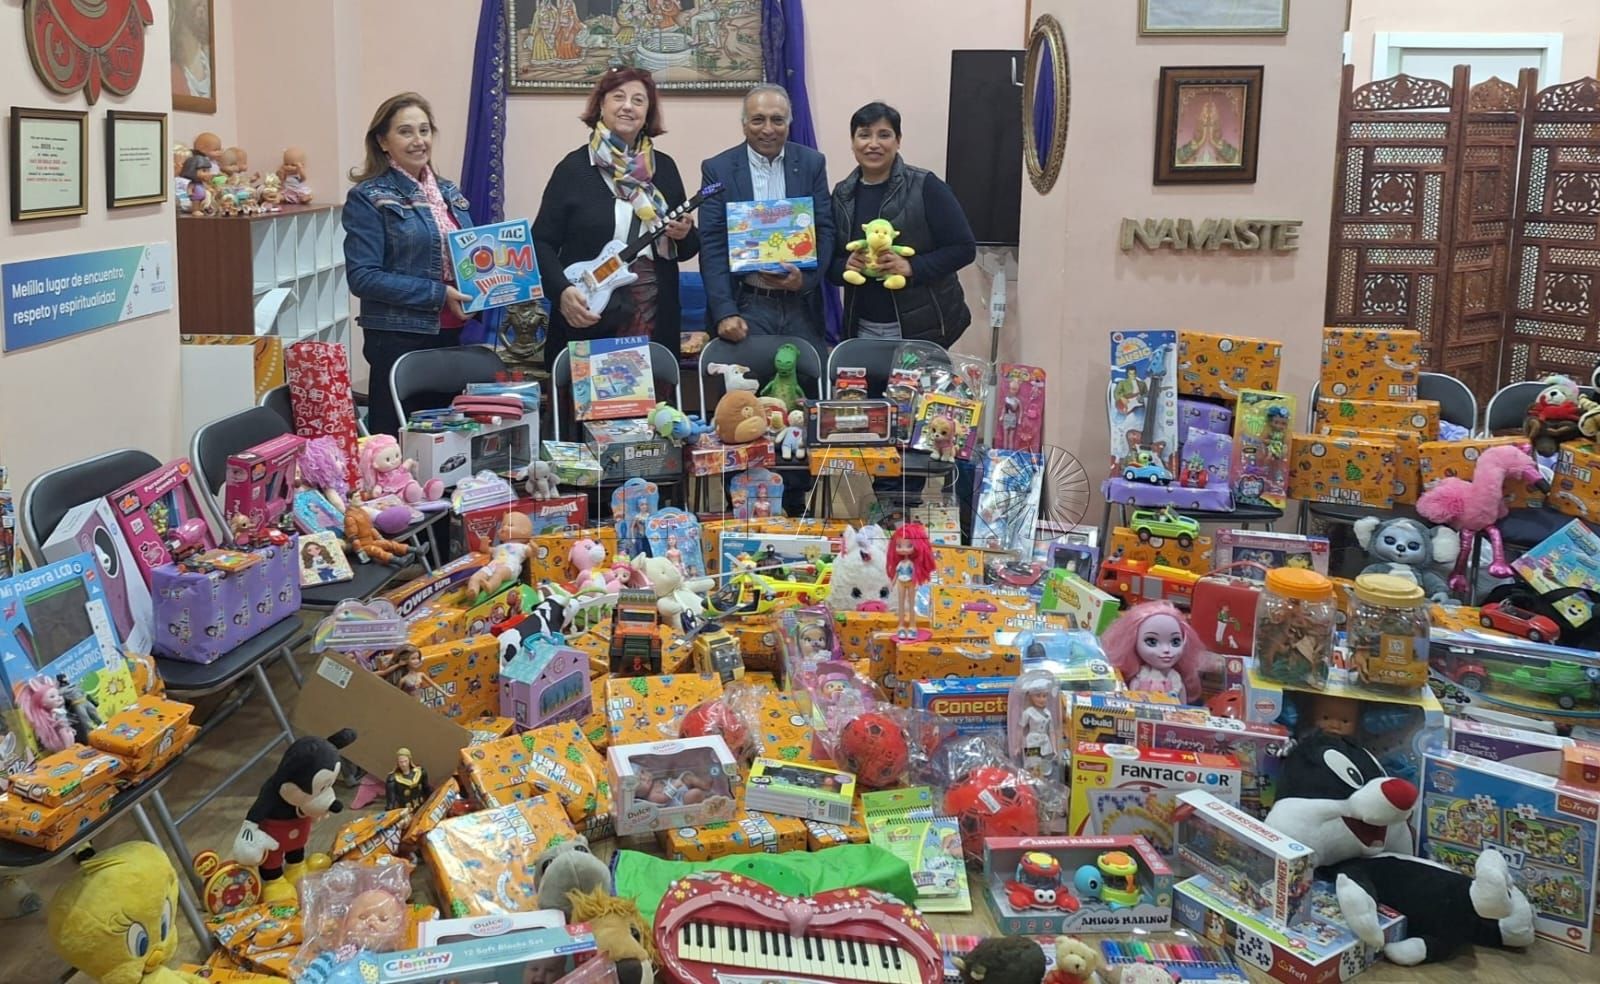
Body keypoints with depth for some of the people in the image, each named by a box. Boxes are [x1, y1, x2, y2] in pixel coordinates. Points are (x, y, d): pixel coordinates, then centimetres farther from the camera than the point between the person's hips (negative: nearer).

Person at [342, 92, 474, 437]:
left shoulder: (449, 193, 13)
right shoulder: (368, 198, -6)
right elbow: (362, 277, -15)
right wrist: (438, 295, -20)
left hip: (453, 335, 6)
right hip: (400, 341, -6)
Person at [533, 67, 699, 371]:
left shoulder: (664, 167, 10)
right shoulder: (574, 167, -1)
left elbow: (688, 249, 16)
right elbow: (542, 242, -3)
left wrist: (685, 235, -6)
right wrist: (562, 290, -19)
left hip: (655, 320, 3)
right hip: (588, 321, -3)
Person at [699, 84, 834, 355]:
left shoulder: (812, 164, 6)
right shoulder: (718, 169, 0)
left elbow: (824, 231, 5)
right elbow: (712, 246, -4)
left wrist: (805, 278, -14)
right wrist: (725, 313, -15)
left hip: (801, 305, 2)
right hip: (747, 306, -2)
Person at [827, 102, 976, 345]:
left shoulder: (925, 187, -8)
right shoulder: (842, 194, 6)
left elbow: (964, 247, -9)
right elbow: (829, 261, 11)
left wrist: (911, 267, -21)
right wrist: (845, 266, -11)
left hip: (922, 327, -4)